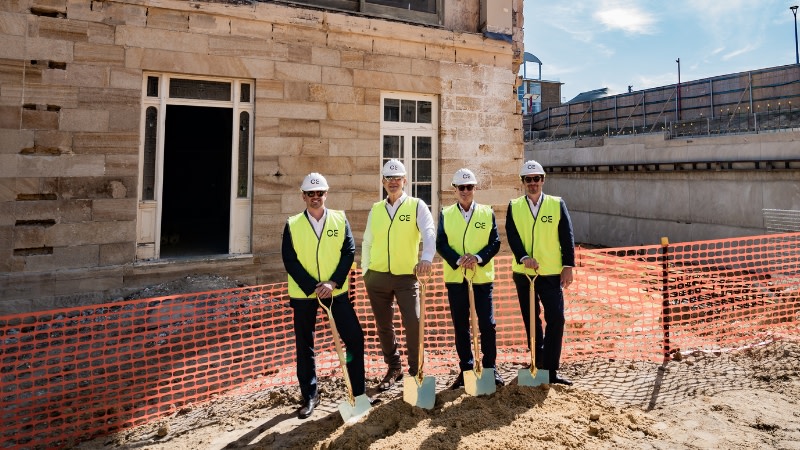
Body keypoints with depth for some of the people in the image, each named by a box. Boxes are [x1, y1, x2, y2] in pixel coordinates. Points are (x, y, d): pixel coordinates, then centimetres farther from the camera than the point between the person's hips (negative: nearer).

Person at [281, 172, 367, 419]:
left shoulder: (340, 219, 2)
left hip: (336, 291, 0)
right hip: (304, 293, 0)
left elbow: (349, 252, -4)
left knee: (355, 338, -1)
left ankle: (358, 392, 16)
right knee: (304, 346, 8)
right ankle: (310, 396, 24)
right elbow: (290, 261, -6)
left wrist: (333, 282, -15)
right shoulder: (292, 224, 1)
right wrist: (313, 287, -15)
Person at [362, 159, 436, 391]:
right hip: (377, 277, 4)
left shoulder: (416, 206, -2)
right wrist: (365, 272, 9)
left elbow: (429, 232, -18)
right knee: (384, 326, 12)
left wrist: (426, 257, -36)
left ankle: (415, 370, 9)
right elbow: (367, 243, 13)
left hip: (407, 276, -3)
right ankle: (394, 368, 31)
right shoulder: (375, 209, 9)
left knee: (414, 323, -11)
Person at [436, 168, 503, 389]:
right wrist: (458, 260, -17)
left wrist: (478, 257, -17)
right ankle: (466, 369, 21)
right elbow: (441, 244, -2)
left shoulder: (487, 213, 5)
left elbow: (495, 242, 0)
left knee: (487, 325, 1)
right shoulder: (445, 214, 5)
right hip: (455, 278, 1)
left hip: (482, 277, 0)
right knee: (460, 326, 7)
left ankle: (490, 368, 18)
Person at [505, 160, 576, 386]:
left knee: (556, 319, -6)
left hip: (552, 273, -1)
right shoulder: (514, 207, 5)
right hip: (523, 273, 1)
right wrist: (523, 257, -21)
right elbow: (512, 236, -5)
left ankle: (550, 369, 6)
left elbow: (567, 237, 1)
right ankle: (538, 364, 24)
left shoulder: (557, 204, 4)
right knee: (531, 321, 10)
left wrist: (568, 266, -5)